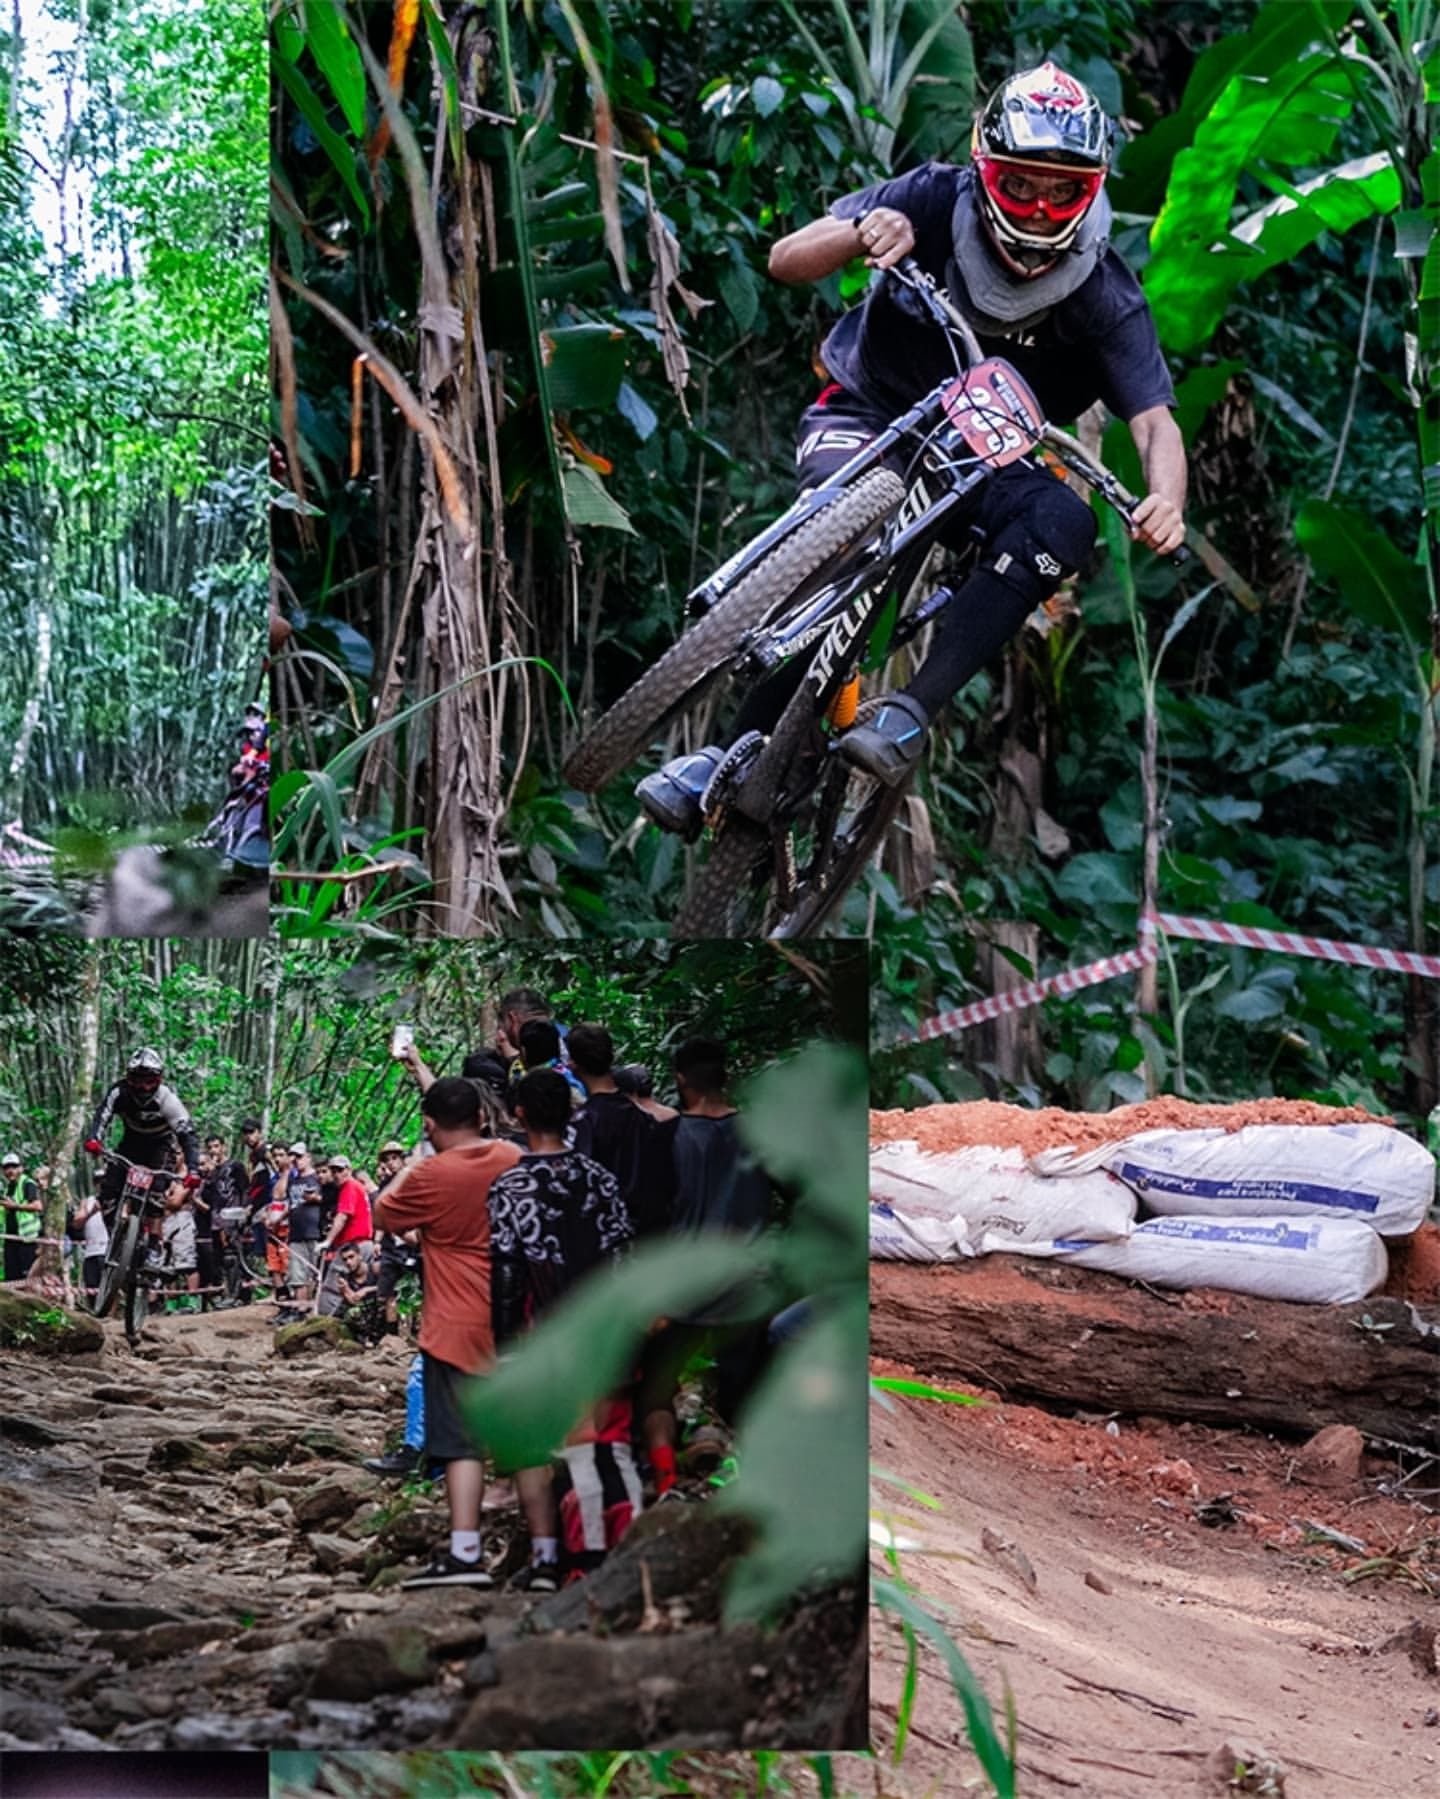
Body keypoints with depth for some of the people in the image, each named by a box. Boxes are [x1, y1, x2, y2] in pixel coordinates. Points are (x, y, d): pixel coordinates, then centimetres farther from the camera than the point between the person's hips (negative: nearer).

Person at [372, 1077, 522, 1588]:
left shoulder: (430, 1176, -12)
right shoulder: (514, 1160, 2)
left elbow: (382, 1215, 3)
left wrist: (408, 1166, 15)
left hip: (457, 1329, -5)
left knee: (461, 1443, -5)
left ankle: (465, 1555, -11)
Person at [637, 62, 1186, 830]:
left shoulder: (1104, 297, -14)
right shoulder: (937, 203, -14)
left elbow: (1154, 421, -22)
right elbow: (786, 260, -17)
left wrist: (1165, 503, -46)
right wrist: (862, 232, -40)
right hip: (867, 415, -2)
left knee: (1063, 521, -30)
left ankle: (911, 710, -35)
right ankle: (736, 747, -31)